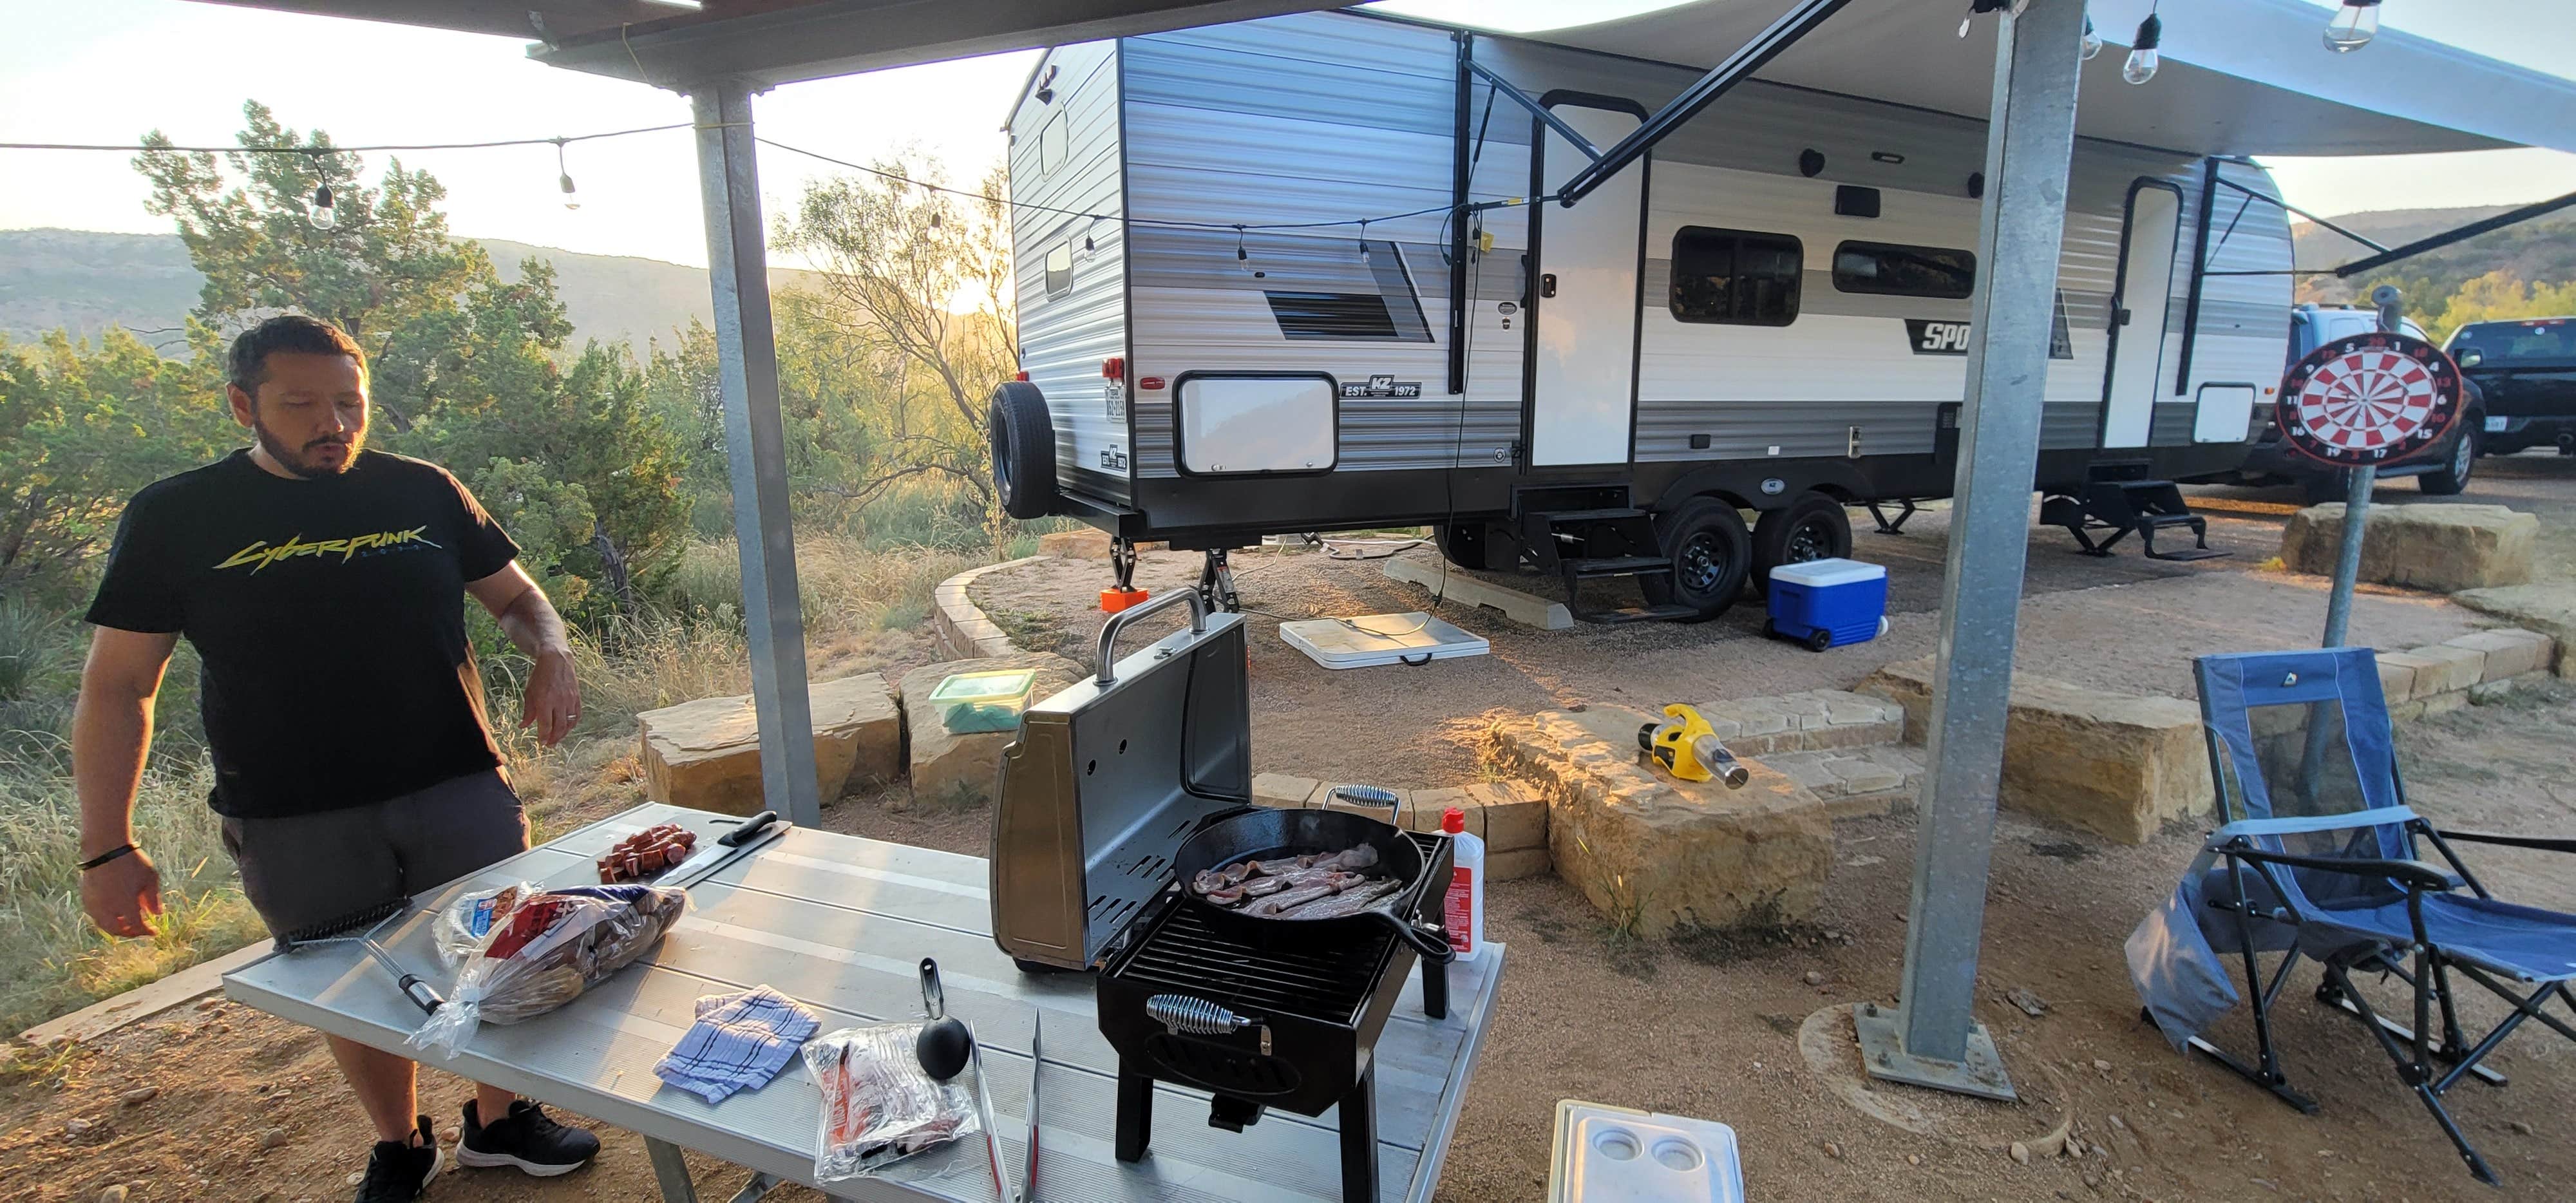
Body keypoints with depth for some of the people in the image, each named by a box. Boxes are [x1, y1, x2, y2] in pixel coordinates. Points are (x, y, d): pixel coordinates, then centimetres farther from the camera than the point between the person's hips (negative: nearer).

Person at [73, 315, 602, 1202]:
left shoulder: (423, 492, 3)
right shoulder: (176, 517, -1)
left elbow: (517, 597, 12)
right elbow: (117, 687, 1)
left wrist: (551, 653, -11)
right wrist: (108, 848, -3)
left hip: (461, 792, 1)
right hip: (294, 825, -1)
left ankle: (499, 1120, 32)